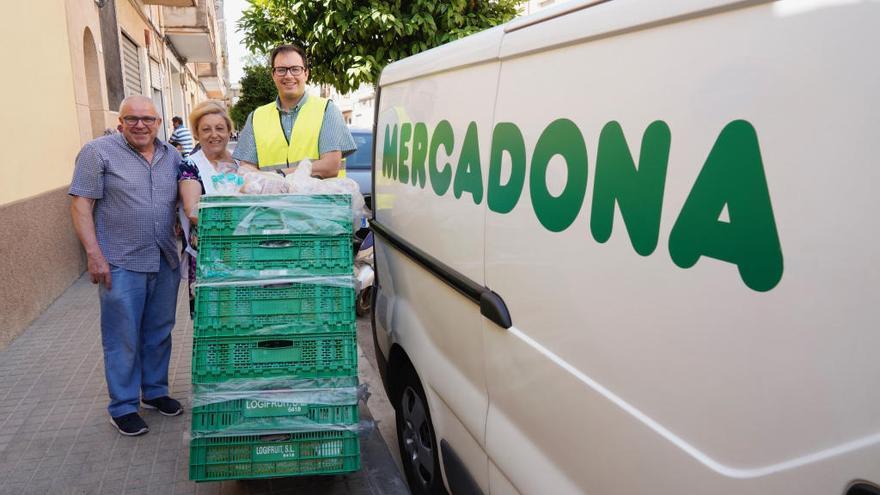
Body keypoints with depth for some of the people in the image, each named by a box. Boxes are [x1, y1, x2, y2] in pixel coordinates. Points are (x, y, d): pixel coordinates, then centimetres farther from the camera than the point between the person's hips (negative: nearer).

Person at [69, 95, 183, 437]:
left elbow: (181, 200, 20)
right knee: (123, 338, 3)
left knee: (159, 333, 15)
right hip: (121, 264, -5)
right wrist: (94, 254, -15)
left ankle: (155, 391, 32)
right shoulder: (99, 151, -6)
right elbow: (80, 204, -9)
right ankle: (123, 407, 18)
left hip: (165, 262, 5)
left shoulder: (171, 156, 9)